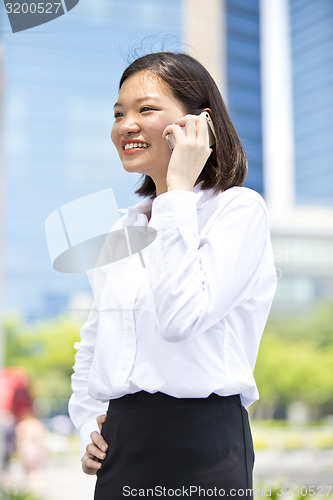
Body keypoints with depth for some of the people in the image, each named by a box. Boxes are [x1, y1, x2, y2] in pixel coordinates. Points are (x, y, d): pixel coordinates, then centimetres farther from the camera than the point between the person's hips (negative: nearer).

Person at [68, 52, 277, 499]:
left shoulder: (239, 208, -8)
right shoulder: (124, 227, 12)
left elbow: (182, 317, -23)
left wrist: (178, 191, -18)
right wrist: (88, 425, 7)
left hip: (200, 448, -6)